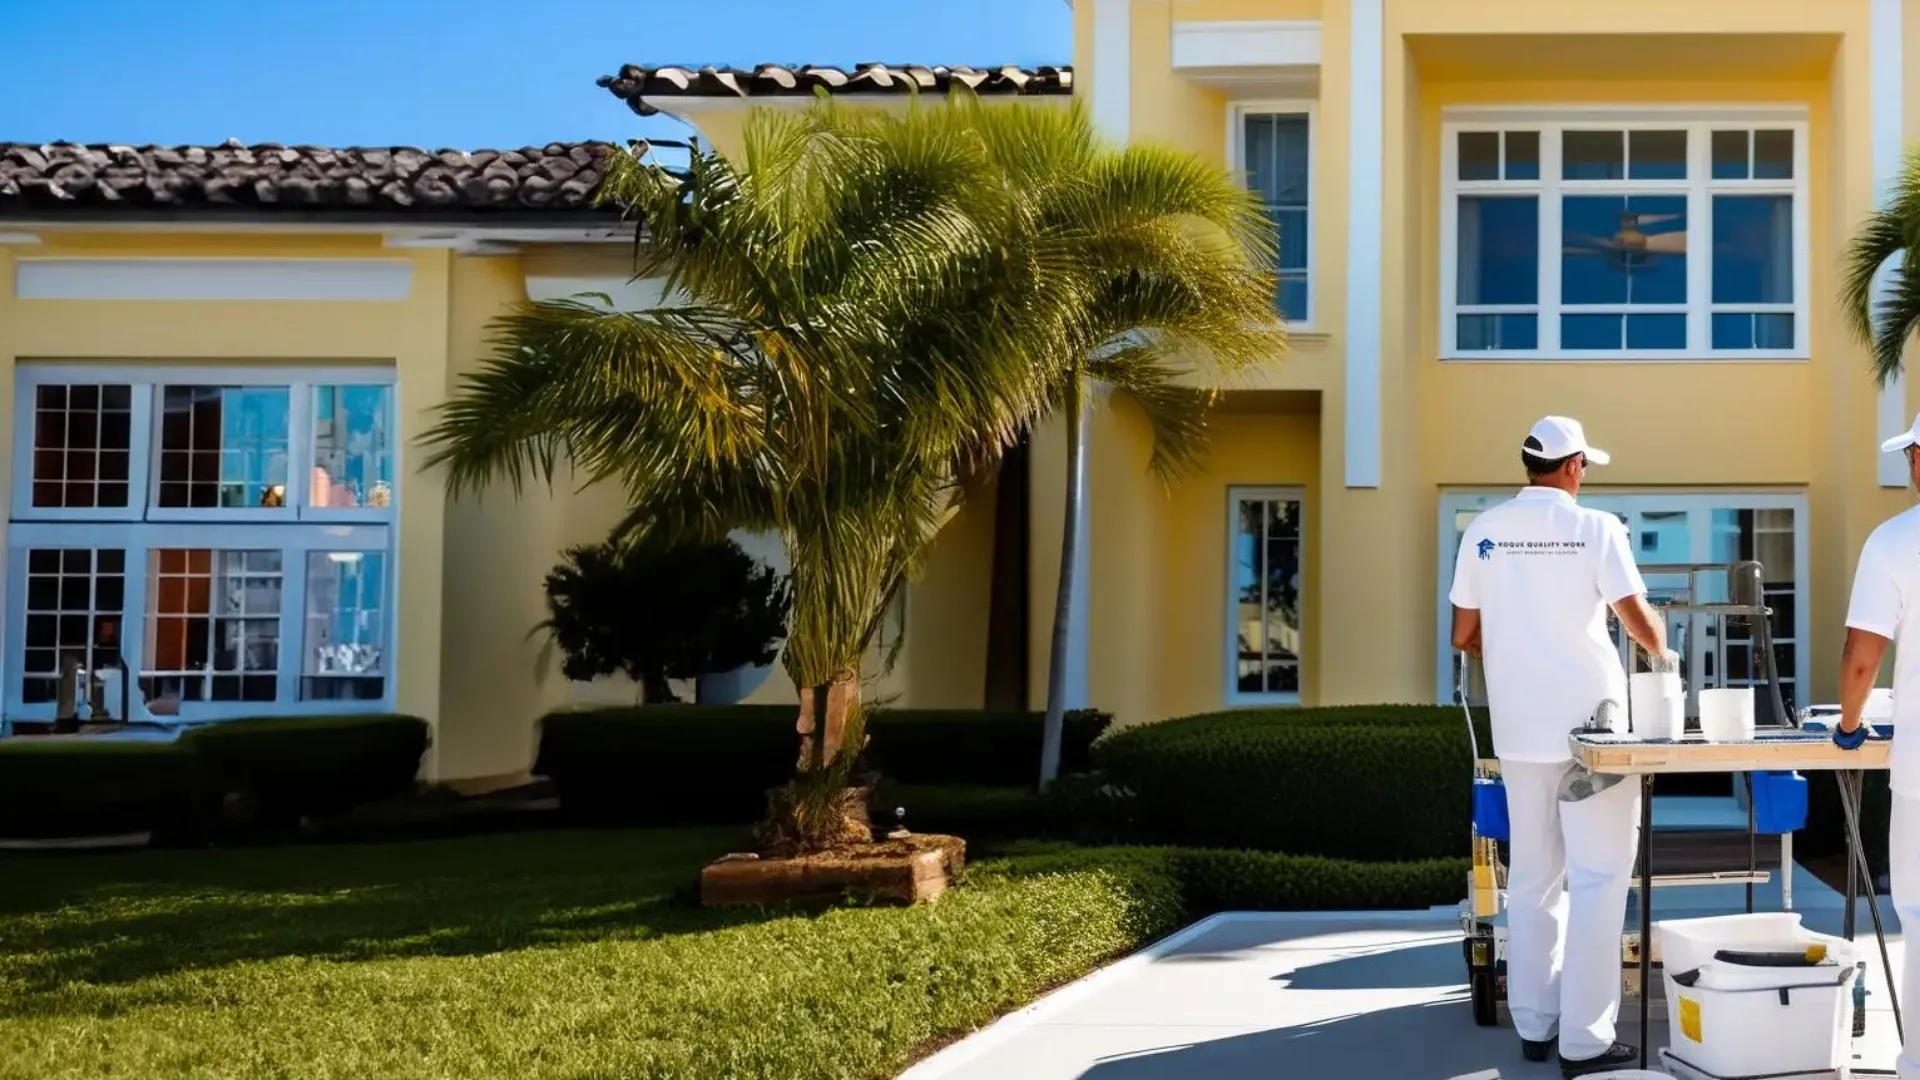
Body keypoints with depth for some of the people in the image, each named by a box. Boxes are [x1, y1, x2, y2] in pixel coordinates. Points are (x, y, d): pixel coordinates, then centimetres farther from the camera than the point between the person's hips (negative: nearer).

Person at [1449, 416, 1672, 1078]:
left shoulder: (1484, 533, 3)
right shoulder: (1594, 528, -8)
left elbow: (1464, 636, 7)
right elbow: (1639, 620, -10)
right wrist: (1660, 653, 12)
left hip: (1519, 730, 4)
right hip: (1588, 725, -4)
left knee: (1531, 877, 13)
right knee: (1597, 878, 0)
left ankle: (1533, 1025, 17)